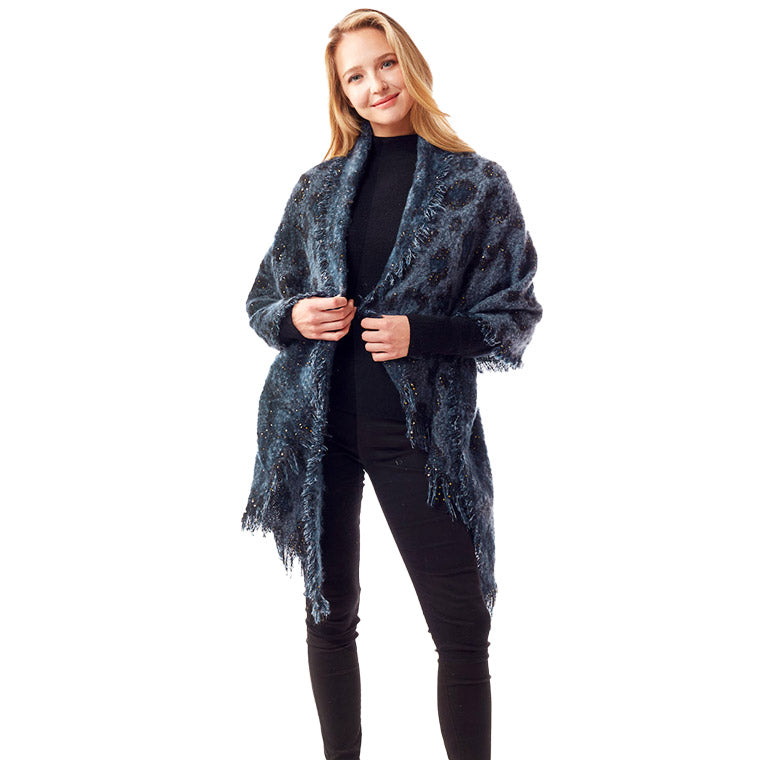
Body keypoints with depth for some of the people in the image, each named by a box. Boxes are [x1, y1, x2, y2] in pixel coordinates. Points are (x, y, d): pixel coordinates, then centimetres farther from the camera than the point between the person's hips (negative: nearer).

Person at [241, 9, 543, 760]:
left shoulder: (478, 185, -1)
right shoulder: (318, 185, 8)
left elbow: (515, 318, -2)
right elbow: (262, 300, 13)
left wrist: (422, 334, -18)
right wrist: (295, 316, -10)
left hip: (422, 430, -3)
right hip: (315, 423, 3)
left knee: (462, 627, 0)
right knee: (330, 613, 13)